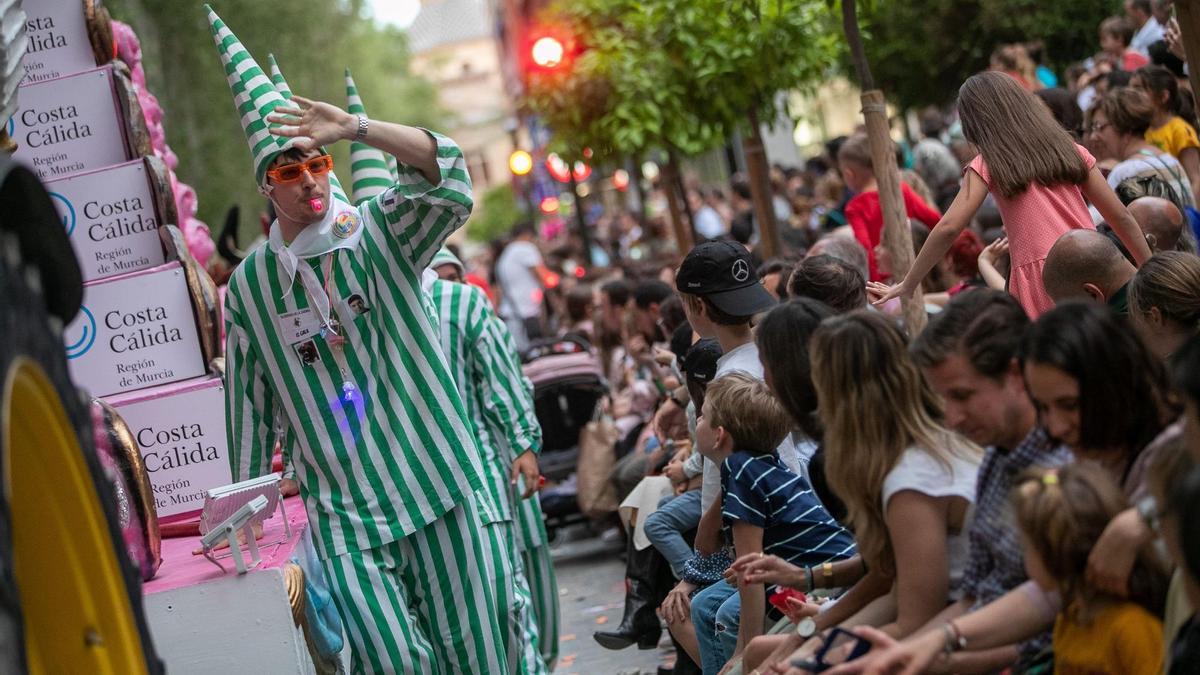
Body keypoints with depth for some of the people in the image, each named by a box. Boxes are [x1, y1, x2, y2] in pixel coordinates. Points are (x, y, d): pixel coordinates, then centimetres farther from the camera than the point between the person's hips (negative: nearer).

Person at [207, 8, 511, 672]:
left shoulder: (377, 234, 2)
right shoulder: (249, 285, 6)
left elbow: (446, 178, -17)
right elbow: (250, 409, 12)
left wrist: (357, 129, -27)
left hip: (437, 483, 0)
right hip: (343, 511, 0)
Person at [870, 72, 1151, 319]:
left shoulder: (988, 165, 4)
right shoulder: (1070, 150, 16)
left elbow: (948, 228, -5)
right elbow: (1120, 217, 15)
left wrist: (906, 286, 1)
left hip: (1041, 280, -4)